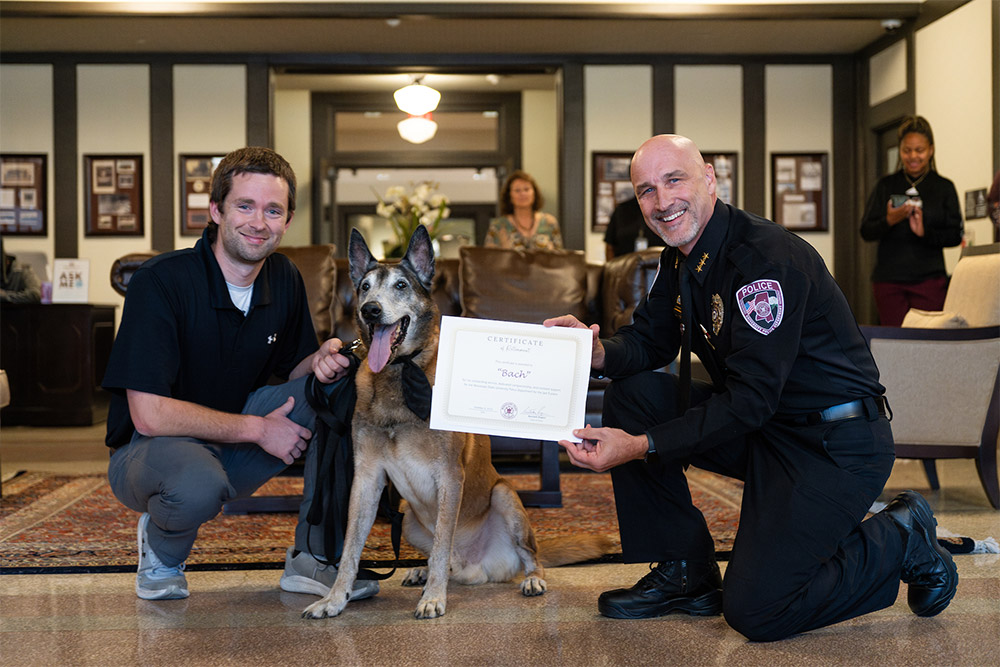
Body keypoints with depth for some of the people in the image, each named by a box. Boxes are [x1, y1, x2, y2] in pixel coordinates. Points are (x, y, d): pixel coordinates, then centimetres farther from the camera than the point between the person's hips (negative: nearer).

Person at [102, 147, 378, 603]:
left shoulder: (284, 279, -2)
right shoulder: (160, 282, -22)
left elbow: (291, 372, 10)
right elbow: (148, 414, -26)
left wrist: (321, 360, -16)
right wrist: (258, 428, -22)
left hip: (238, 446, 6)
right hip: (152, 448, -6)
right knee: (197, 483, -41)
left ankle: (314, 556, -6)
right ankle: (161, 550, -2)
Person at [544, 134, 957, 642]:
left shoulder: (767, 257, -24)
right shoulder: (680, 258, 5)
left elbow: (750, 399, -27)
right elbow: (649, 341, 10)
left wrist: (641, 447, -30)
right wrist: (598, 351, -14)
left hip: (838, 446, -8)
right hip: (761, 427, 9)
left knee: (753, 610, -17)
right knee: (630, 393, -4)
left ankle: (900, 541, 8)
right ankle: (685, 573, 6)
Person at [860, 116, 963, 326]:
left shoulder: (944, 187, 6)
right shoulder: (886, 185, 10)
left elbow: (956, 235, 3)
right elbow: (866, 232, 5)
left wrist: (925, 232, -15)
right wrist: (889, 221, -15)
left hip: (929, 279, -1)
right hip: (889, 280, 1)